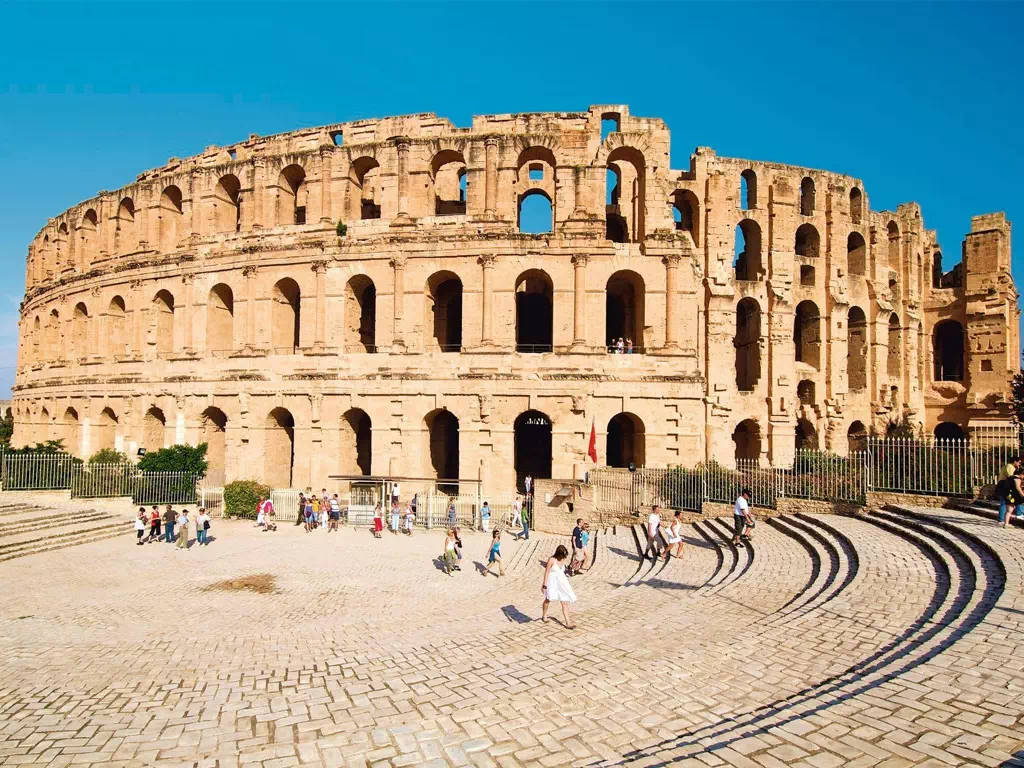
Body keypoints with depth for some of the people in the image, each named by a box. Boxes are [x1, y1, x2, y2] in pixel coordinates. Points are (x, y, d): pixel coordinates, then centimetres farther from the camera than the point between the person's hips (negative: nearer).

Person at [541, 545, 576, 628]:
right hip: (552, 582, -6)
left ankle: (568, 623, 4)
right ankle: (544, 615, 12)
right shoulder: (551, 560, -13)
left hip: (561, 582, 6)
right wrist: (544, 585, -15)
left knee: (565, 602, 2)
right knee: (549, 599, -14)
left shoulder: (562, 559, 6)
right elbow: (546, 572, -12)